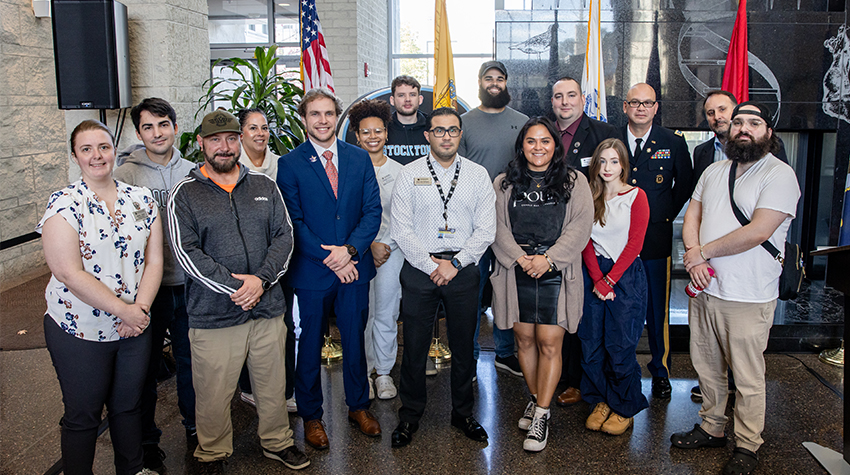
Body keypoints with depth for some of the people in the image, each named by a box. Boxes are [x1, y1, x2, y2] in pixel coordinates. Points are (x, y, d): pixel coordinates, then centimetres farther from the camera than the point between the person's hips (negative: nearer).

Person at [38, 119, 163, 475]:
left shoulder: (141, 199, 2)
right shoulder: (64, 204, -12)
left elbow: (154, 260, 2)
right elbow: (69, 274, -18)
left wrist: (141, 308, -12)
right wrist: (126, 311, -18)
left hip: (135, 326, 4)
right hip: (80, 330, -4)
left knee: (128, 405, 19)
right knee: (83, 416, 11)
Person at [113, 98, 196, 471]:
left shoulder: (191, 171, 5)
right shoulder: (125, 175, -6)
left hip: (189, 283, 3)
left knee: (190, 359, 16)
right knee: (146, 365, 9)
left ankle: (194, 425, 35)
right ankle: (146, 439, 27)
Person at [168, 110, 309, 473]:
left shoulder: (264, 186, 8)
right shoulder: (184, 194, -1)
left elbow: (284, 236, 3)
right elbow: (186, 252, -10)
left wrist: (261, 279, -13)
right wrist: (234, 287, -16)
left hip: (268, 307, 3)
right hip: (213, 316, -3)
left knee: (273, 385, 16)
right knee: (213, 395, 8)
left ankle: (277, 442, 38)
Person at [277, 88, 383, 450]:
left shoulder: (359, 158, 5)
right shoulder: (289, 164, -3)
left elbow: (373, 210, 0)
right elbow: (293, 221, -8)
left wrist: (350, 250, -14)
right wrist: (329, 258, -15)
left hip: (355, 267, 3)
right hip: (312, 271, -2)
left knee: (355, 339, 15)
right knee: (310, 345, 10)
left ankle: (358, 406, 35)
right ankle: (311, 416, 28)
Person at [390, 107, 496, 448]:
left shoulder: (478, 175, 5)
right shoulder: (409, 174, 2)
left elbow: (486, 230, 0)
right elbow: (401, 230, -3)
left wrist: (455, 263, -10)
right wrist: (431, 266, -10)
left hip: (464, 270, 1)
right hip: (419, 269, -1)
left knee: (463, 346, 10)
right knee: (414, 345, 5)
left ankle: (463, 413, 28)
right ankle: (410, 415, 23)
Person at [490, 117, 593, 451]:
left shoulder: (574, 182, 6)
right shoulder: (504, 184, 10)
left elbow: (580, 226, -3)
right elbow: (498, 227, 3)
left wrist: (549, 258, -13)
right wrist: (520, 258, -11)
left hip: (556, 274, -2)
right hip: (516, 273, 2)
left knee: (549, 343, -4)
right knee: (525, 340, 10)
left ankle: (541, 415, 4)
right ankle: (535, 399, 29)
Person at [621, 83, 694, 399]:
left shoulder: (673, 143, 3)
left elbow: (685, 183, 15)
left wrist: (666, 215, 8)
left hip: (656, 239, 0)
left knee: (657, 310, 7)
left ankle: (660, 371, 23)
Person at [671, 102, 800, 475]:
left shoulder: (780, 175, -9)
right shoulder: (714, 171, 12)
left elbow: (757, 232, -19)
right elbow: (692, 216, 11)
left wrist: (703, 252, -11)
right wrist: (695, 259, -7)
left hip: (748, 299, -6)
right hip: (704, 290, 6)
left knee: (747, 378, 4)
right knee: (707, 367, 15)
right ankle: (712, 429, 32)